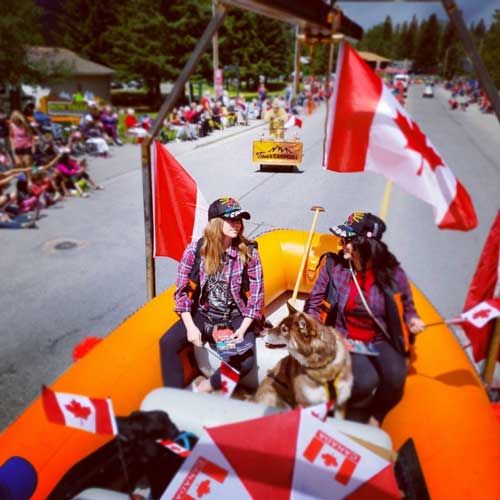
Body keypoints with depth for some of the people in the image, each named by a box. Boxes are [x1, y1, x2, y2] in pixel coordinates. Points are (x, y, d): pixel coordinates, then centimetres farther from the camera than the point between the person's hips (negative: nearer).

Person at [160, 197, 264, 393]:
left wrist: (242, 330, -15)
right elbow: (182, 290, -4)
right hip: (203, 315, 1)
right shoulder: (195, 249, -9)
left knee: (245, 361, -24)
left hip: (235, 319, -1)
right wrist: (190, 326, -14)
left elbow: (257, 294, -6)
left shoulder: (249, 252, -10)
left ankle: (207, 387, 2)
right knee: (168, 343, -21)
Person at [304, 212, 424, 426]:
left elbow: (406, 303, 11)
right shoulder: (334, 266, -9)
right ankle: (353, 416, 9)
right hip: (344, 339, -1)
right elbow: (313, 305, 1)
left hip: (379, 341, 2)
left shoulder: (392, 272, -8)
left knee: (395, 376, -29)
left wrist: (412, 319, -9)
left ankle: (375, 418, 6)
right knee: (366, 380, -30)